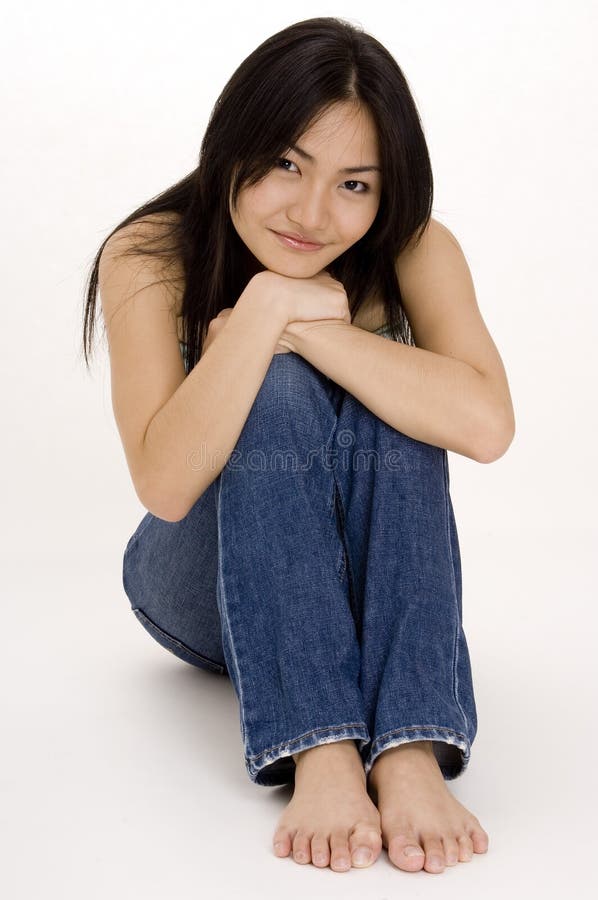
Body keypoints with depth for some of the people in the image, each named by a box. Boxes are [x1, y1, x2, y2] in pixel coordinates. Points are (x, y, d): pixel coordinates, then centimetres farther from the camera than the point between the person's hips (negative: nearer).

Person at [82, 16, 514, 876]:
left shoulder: (413, 250, -13)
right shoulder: (149, 257, -17)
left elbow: (486, 424, -32)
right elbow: (166, 484, -29)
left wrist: (305, 325, -32)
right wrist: (268, 305, -34)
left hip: (370, 575, 2)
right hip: (207, 591, -1)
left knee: (387, 403, -29)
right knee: (278, 391, -30)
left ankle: (411, 752, -39)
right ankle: (320, 754, -41)